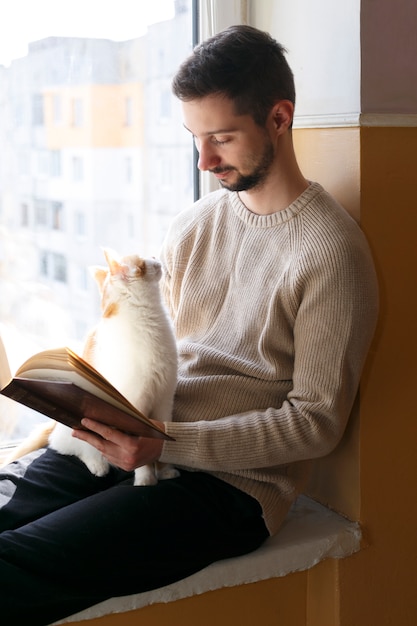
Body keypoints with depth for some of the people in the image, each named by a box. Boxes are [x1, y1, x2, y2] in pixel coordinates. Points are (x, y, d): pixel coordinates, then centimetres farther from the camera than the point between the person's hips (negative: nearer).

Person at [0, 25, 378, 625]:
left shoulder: (332, 252, -9)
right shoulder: (193, 225, 12)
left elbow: (316, 422, -10)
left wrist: (167, 443, -18)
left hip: (231, 481, -6)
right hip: (141, 442, 7)